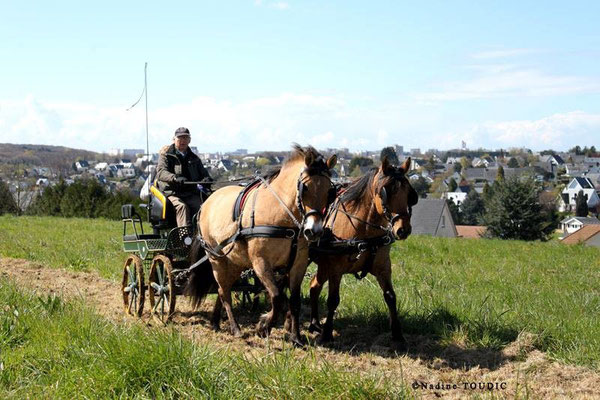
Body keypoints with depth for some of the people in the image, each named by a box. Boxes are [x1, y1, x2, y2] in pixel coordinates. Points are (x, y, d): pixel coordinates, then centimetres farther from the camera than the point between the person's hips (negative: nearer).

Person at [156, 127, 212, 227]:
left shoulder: (194, 158, 21)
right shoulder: (165, 154, 7)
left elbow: (202, 172, 18)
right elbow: (160, 172, -9)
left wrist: (206, 178, -10)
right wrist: (175, 178, -30)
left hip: (190, 193, 3)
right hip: (171, 192, -3)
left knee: (200, 207, -27)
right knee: (182, 206, -33)